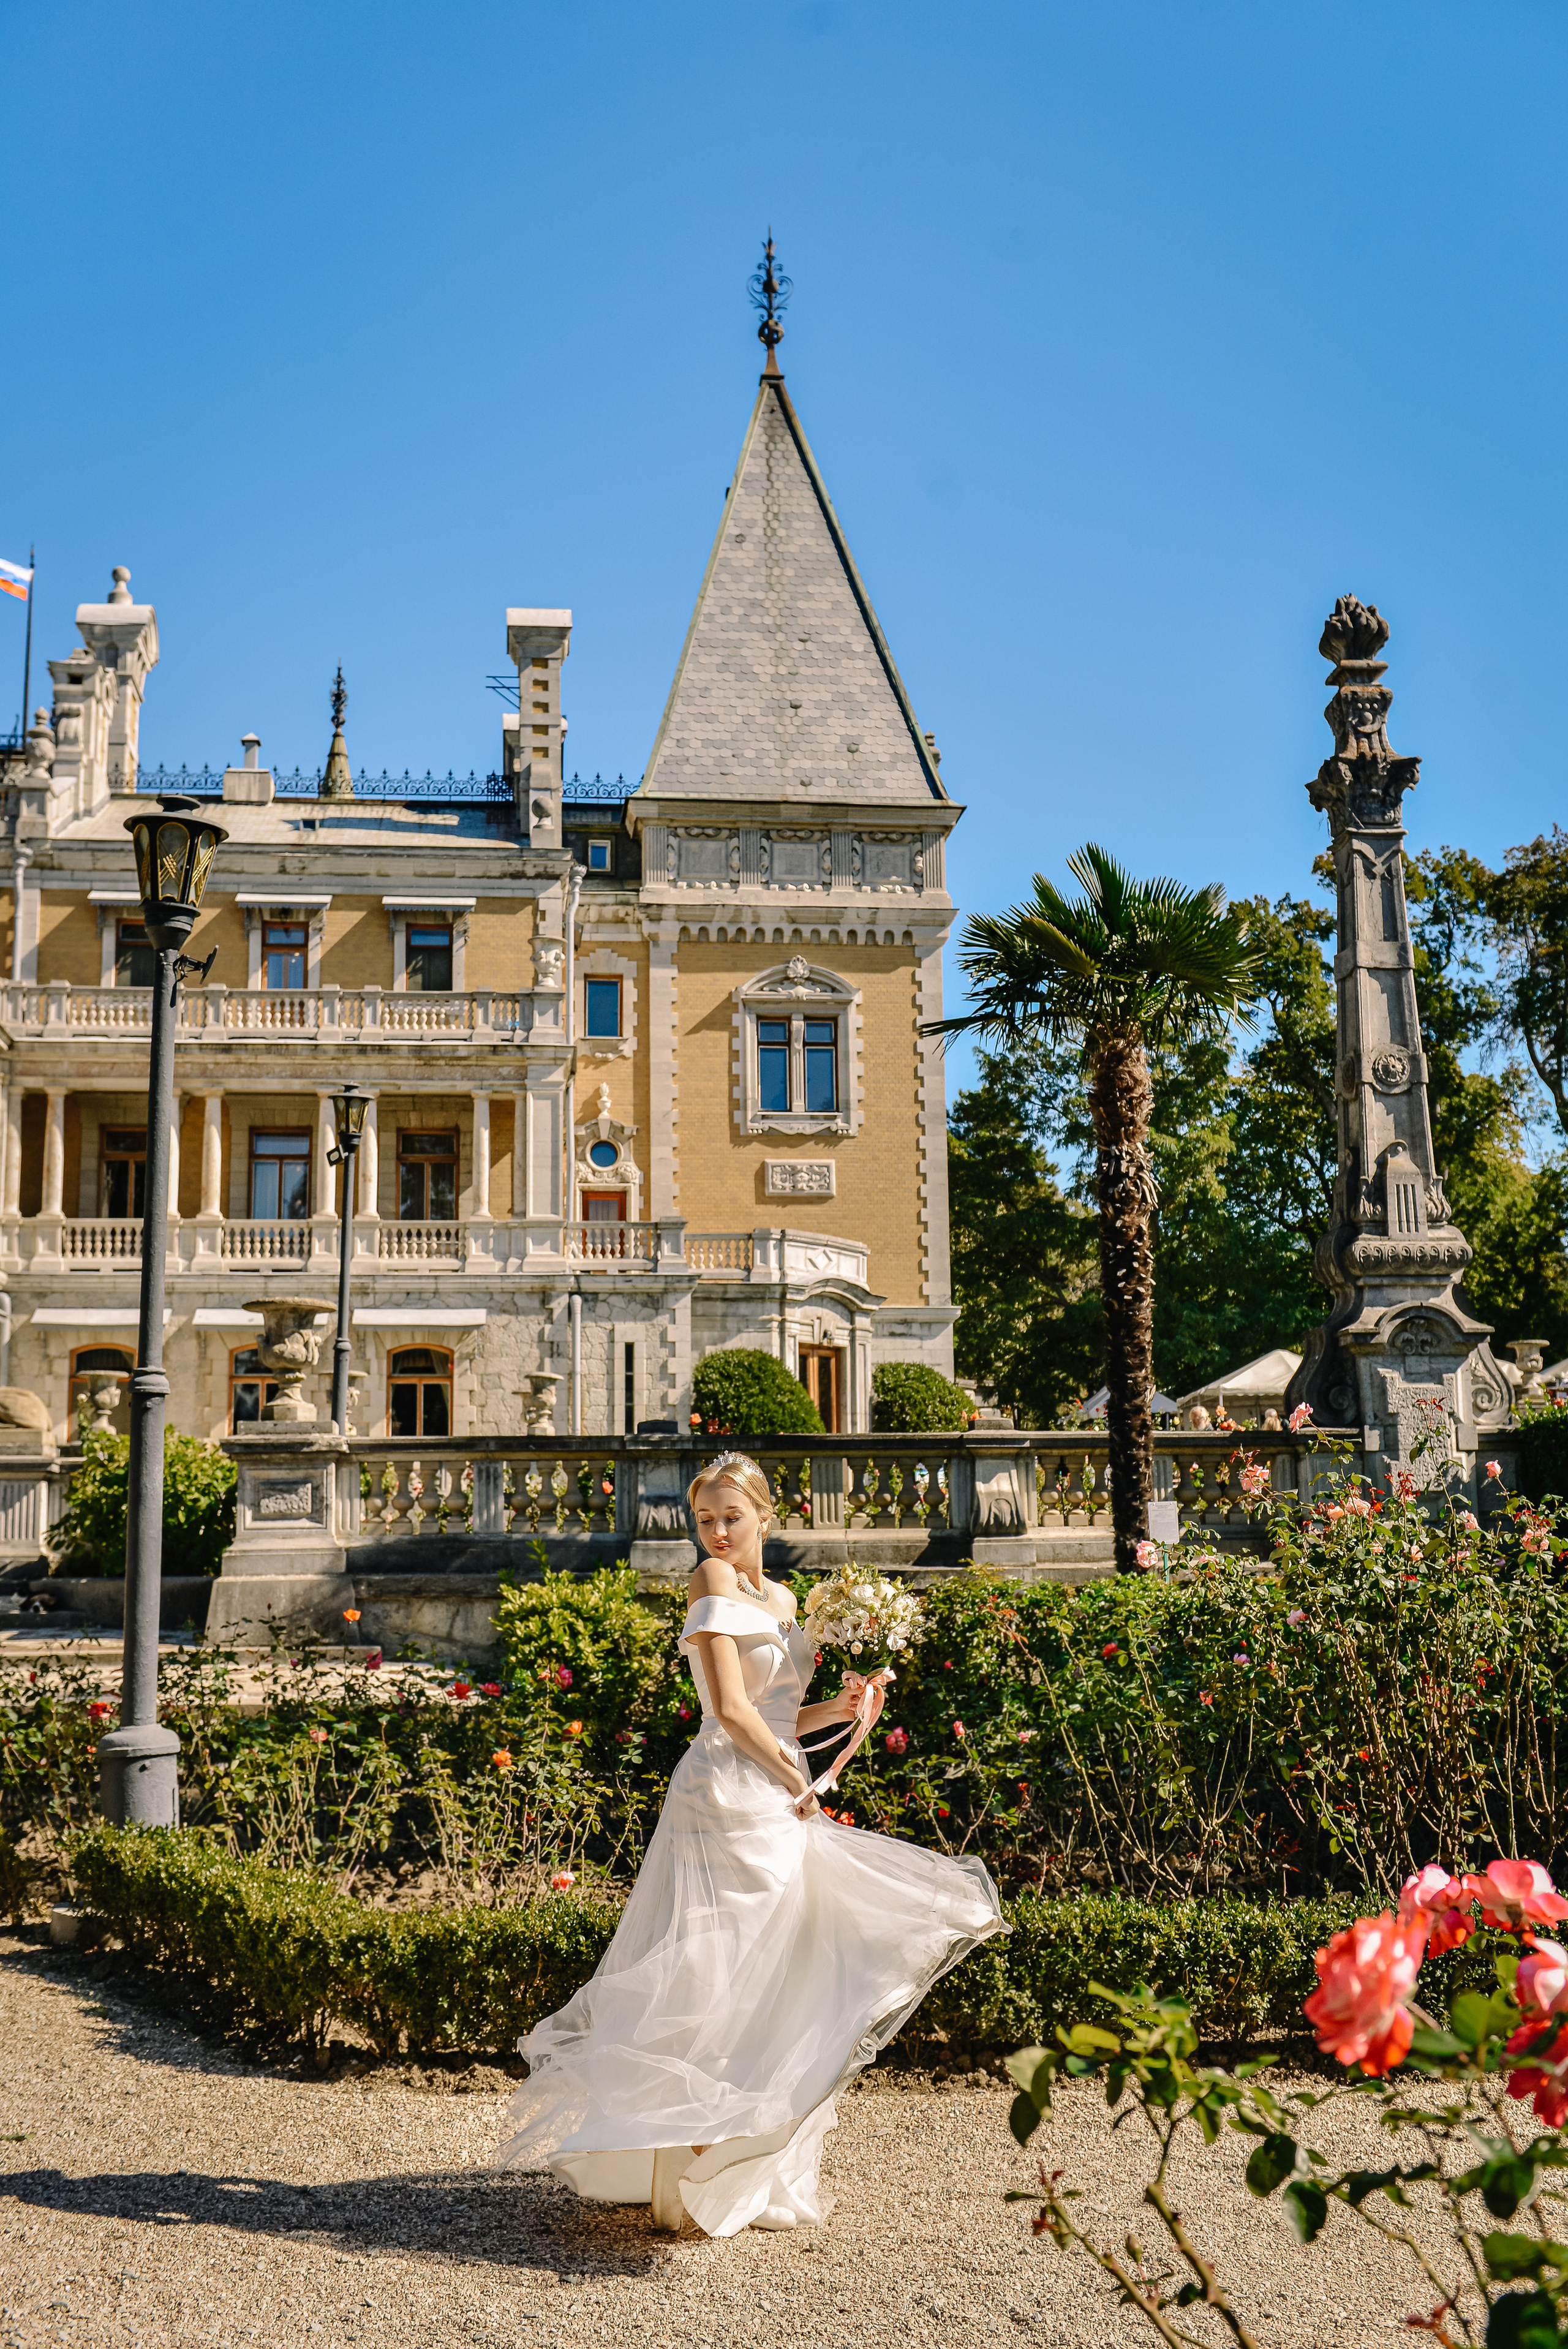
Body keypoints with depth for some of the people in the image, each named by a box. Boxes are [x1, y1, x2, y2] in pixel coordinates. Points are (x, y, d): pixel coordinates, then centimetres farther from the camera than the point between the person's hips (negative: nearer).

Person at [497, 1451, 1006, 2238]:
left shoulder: (782, 1599, 14)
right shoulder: (713, 1582, -10)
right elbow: (732, 1711, -16)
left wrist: (842, 1708, 2)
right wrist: (798, 1782, -8)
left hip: (778, 1805, 9)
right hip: (727, 1800, -9)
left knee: (779, 1981, 12)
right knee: (723, 1977, -6)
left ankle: (762, 2171, 23)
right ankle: (690, 2174, 1)